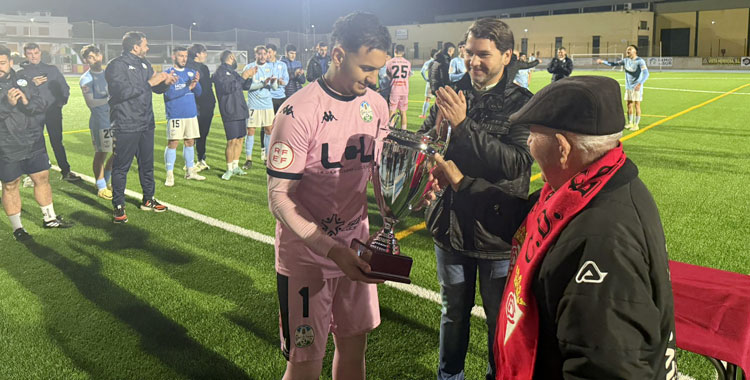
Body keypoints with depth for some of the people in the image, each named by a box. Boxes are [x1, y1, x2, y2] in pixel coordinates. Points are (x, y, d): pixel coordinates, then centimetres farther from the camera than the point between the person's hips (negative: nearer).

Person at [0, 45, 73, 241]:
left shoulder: (24, 82, 6)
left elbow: (44, 102, -1)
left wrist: (28, 103, -20)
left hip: (34, 142, 4)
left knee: (42, 178, 14)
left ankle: (49, 218, 32)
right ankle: (17, 228, 21)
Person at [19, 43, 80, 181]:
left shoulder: (52, 69, 9)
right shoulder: (21, 73, 4)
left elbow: (64, 87, 11)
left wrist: (61, 101, -2)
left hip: (53, 112, 1)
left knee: (57, 142, 5)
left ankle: (66, 171, 10)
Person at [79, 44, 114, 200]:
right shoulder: (86, 79, -5)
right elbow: (91, 102, -14)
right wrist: (110, 99, -18)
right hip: (100, 122, -6)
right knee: (101, 154, 0)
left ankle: (104, 180, 29)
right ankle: (101, 187, 14)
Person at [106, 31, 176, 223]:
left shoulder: (144, 63, 14)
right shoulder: (116, 65, -11)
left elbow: (155, 89, 22)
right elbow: (122, 91, -24)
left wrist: (165, 82, -1)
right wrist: (150, 82, -22)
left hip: (146, 124, 8)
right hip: (125, 126, -8)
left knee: (147, 163, 16)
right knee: (121, 167, 0)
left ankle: (148, 200, 30)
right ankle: (118, 206, 9)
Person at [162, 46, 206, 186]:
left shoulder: (191, 72, 11)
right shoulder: (168, 73, -4)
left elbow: (198, 93, 8)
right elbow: (169, 94, -15)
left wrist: (196, 83, -13)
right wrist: (188, 87, -18)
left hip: (191, 114, 5)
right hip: (175, 115, -5)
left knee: (190, 142, 11)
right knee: (173, 143, -6)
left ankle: (190, 171, 22)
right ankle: (169, 175, 0)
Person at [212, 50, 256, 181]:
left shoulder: (232, 71, 19)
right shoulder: (220, 72, -7)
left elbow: (245, 86, 26)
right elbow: (227, 87, -21)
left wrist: (249, 76, 10)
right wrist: (243, 77, -18)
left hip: (241, 111, 9)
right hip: (230, 112, -9)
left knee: (240, 139, 10)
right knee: (232, 141, -9)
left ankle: (235, 166, 20)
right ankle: (229, 169, 1)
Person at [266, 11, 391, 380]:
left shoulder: (376, 105, 1)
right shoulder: (299, 111, -18)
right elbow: (279, 198, -17)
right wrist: (333, 250, -24)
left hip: (355, 252, 6)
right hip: (306, 257, -5)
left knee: (354, 346, 17)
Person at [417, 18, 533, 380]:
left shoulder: (521, 103, -11)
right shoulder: (452, 94, 1)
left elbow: (517, 163, -24)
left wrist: (463, 125, -27)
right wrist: (436, 129, -21)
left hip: (498, 231, -3)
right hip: (451, 224, 4)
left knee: (500, 318, 14)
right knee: (454, 310, 22)